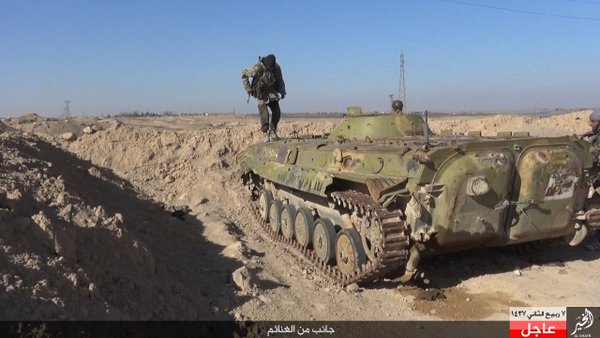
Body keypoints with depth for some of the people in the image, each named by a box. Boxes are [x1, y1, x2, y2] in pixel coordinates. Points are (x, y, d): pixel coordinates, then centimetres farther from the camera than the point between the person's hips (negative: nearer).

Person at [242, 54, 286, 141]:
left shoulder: (277, 68, -11)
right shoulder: (258, 68, -23)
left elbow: (280, 80, 8)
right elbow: (244, 74, -12)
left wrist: (282, 92, 2)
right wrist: (248, 88, -13)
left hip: (271, 92, 4)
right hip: (261, 93, -4)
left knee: (277, 112, -6)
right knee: (264, 113, -16)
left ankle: (272, 132, 8)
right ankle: (265, 133, -3)